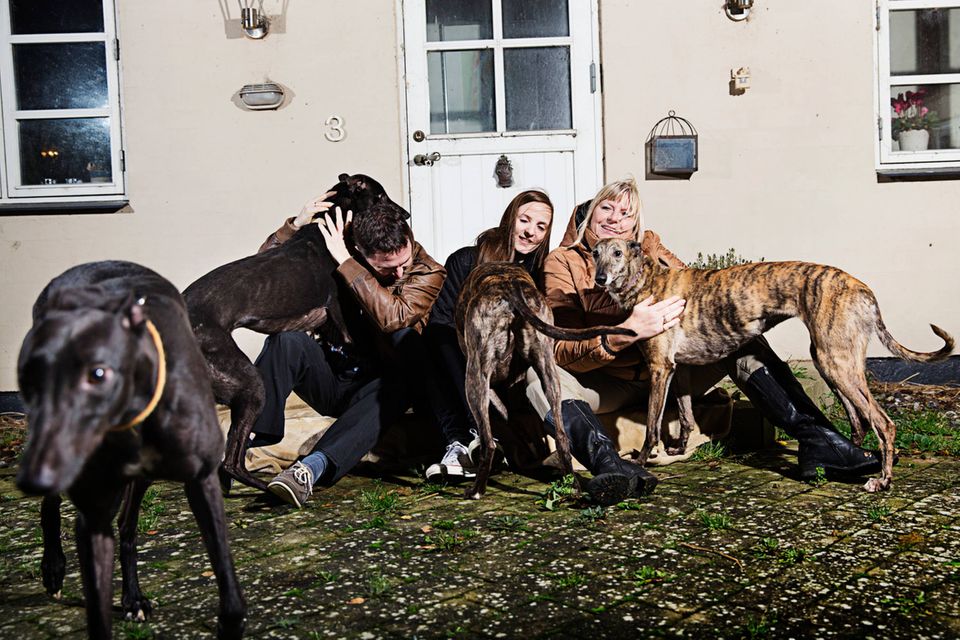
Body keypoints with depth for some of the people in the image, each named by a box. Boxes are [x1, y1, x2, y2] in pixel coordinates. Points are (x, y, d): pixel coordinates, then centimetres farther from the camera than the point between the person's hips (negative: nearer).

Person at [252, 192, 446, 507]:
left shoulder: (428, 274, -10)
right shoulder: (335, 247, -4)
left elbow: (393, 318, -29)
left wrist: (345, 263, -30)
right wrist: (296, 225, -21)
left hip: (378, 381, -2)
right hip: (331, 375, 2)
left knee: (392, 391, -38)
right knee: (286, 337, -28)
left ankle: (313, 467, -53)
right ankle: (246, 438, -29)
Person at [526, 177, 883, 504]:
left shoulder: (649, 249, 10)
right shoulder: (562, 263, -5)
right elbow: (561, 353, -16)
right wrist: (626, 333, -32)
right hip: (609, 384, -4)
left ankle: (817, 439, -20)